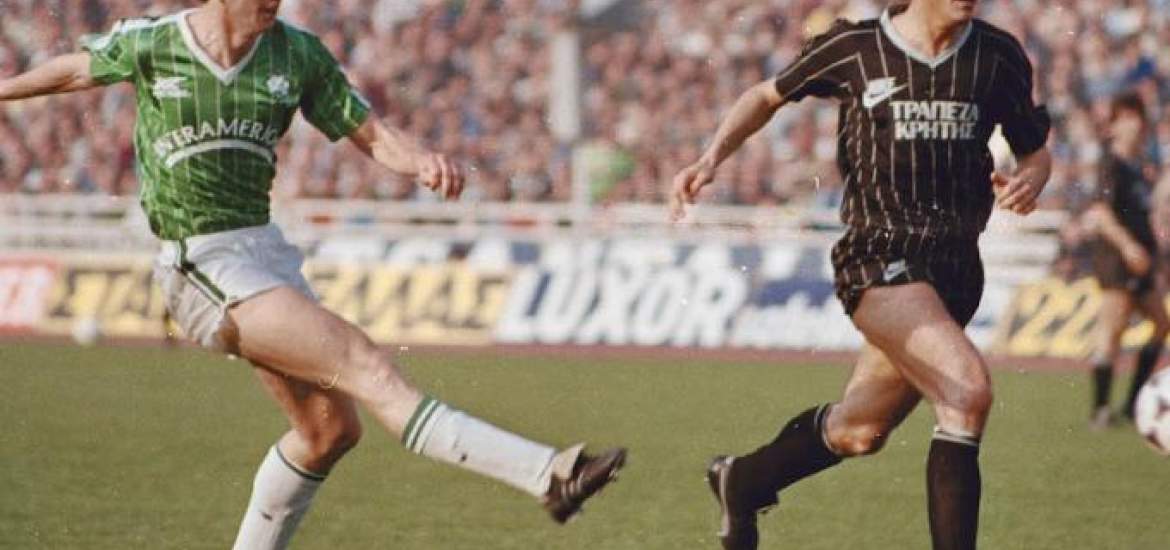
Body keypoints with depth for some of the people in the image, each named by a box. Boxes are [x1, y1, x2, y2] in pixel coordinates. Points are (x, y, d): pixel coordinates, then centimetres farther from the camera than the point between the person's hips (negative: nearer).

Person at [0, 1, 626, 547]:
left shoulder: (298, 53, 3)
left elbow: (371, 134, 3)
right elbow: (78, 69, 14)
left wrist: (423, 161, -18)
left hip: (263, 249, 7)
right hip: (204, 268, -7)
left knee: (328, 427, 8)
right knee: (368, 369, -17)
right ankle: (547, 474, -28)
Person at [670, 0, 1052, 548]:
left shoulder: (998, 55, 4)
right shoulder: (854, 47, -3)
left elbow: (1036, 150, 14)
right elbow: (768, 95, 13)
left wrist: (1029, 179, -9)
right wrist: (709, 160, 0)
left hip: (957, 266, 5)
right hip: (878, 254, -5)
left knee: (859, 432, 16)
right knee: (968, 389, -27)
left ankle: (741, 481, 42)